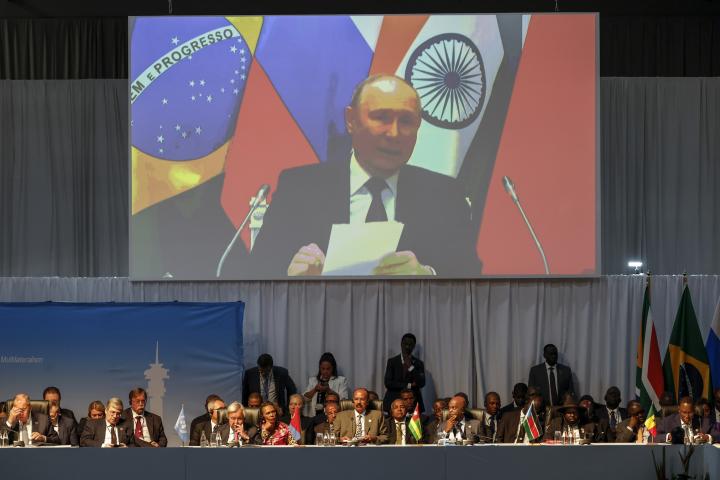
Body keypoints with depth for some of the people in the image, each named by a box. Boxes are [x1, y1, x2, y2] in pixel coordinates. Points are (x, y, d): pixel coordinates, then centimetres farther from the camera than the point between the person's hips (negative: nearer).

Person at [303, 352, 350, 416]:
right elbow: (304, 398, 9)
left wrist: (328, 390, -12)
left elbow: (343, 400, -2)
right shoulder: (312, 380, 19)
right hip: (314, 415, 2)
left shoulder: (341, 380, 9)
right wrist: (315, 390, -7)